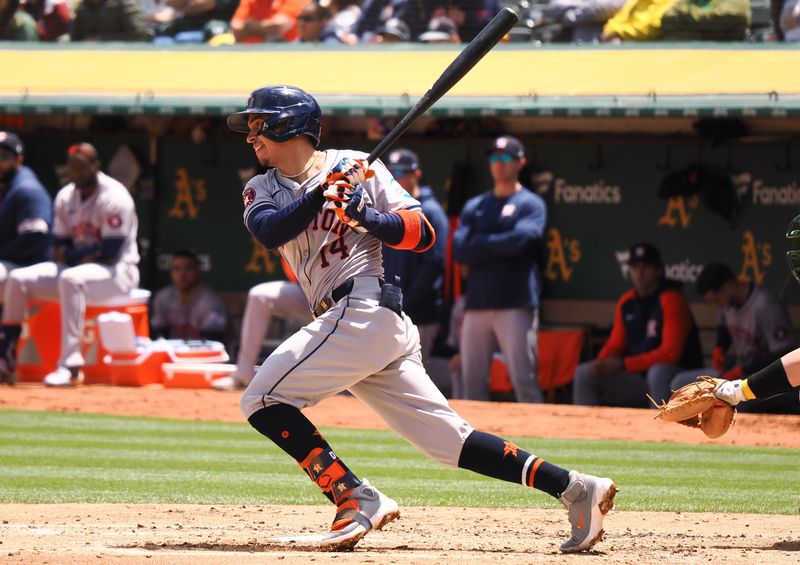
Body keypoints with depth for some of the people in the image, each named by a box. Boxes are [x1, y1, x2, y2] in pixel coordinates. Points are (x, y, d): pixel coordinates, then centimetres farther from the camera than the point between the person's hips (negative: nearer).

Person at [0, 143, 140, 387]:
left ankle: (70, 365, -41)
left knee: (72, 278, -38)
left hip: (118, 272, -7)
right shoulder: (65, 196, 6)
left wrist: (70, 254, -11)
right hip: (76, 267, 7)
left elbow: (110, 253, -20)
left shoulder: (114, 197, -16)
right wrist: (84, 254, -13)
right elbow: (59, 248, 8)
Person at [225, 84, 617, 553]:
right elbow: (269, 231, -5)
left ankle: (357, 499, -16)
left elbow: (423, 234, -3)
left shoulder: (356, 166, 3)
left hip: (363, 309, -7)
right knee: (451, 440, 2)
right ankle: (574, 487, 0)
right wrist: (321, 194, -18)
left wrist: (368, 218, -20)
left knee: (262, 400, -13)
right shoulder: (263, 190, 19)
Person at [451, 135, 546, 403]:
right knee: (472, 383, 3)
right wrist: (499, 246, -4)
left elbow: (520, 241, -13)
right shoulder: (474, 207, 17)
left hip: (516, 305, -5)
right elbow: (460, 251, 4)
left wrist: (480, 242, 0)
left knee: (524, 381, -11)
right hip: (477, 305, 5)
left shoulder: (531, 204, 4)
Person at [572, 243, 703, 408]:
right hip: (638, 379, 7)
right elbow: (615, 345, 13)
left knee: (658, 372, -40)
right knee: (584, 374, -2)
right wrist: (601, 363, -12)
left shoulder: (671, 300, -14)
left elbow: (670, 353, -22)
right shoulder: (625, 303, 8)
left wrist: (623, 365, -23)